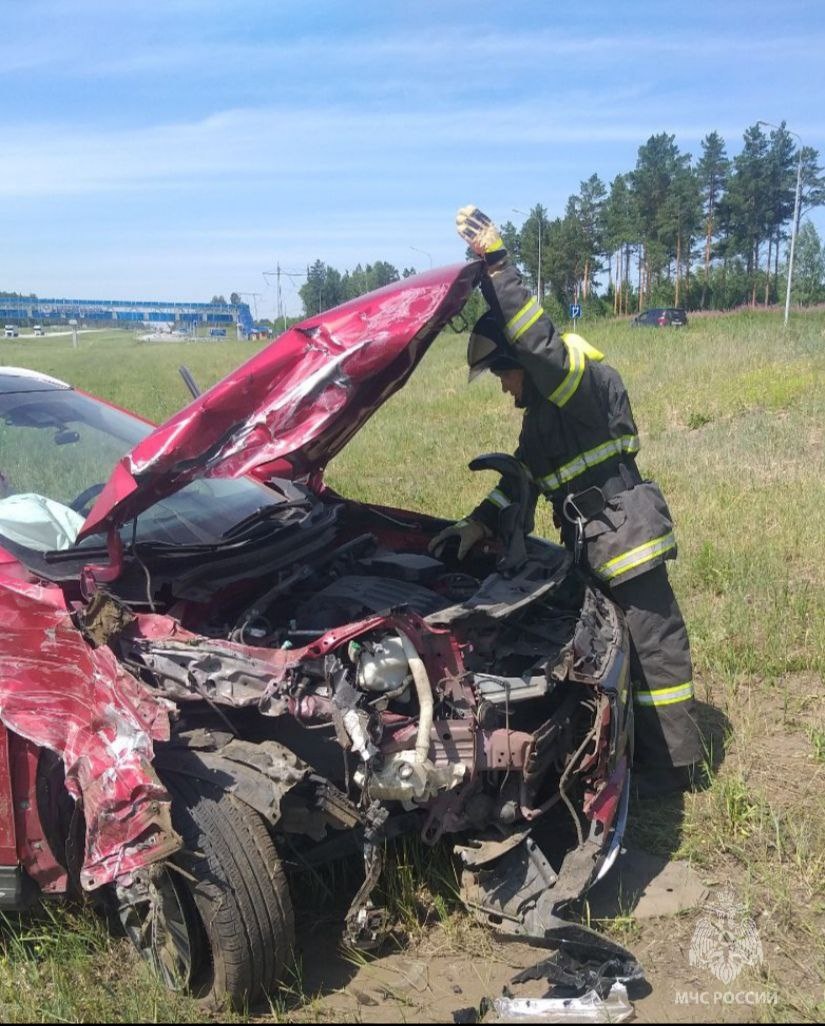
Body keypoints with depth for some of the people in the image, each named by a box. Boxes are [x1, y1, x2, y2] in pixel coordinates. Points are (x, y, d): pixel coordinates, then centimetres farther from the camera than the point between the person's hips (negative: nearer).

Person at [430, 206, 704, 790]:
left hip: (626, 539, -10)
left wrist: (497, 264, -37)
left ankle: (674, 764, 12)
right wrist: (478, 525, 7)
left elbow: (543, 347, -35)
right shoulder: (544, 409, 17)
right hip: (594, 545, 10)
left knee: (654, 647, 0)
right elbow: (522, 475, 18)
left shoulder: (585, 380, -14)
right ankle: (642, 749, 33)